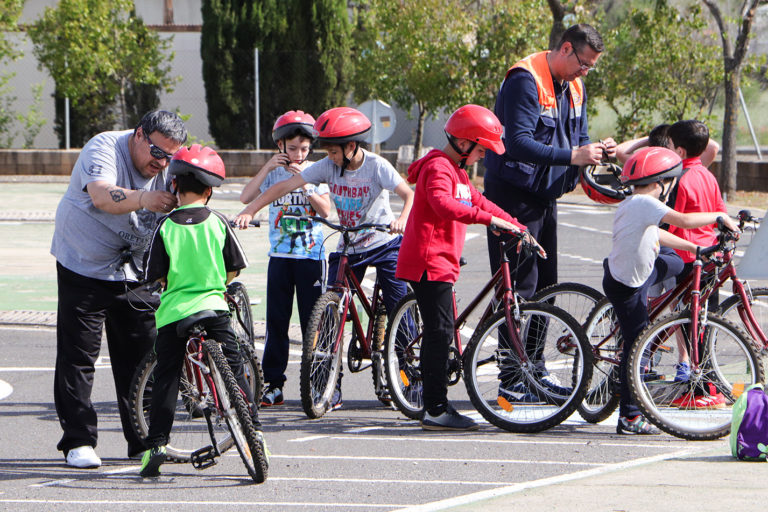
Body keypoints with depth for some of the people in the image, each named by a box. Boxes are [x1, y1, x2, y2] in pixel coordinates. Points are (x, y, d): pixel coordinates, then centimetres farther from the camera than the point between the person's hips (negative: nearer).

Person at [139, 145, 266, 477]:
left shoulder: (166, 227, -4)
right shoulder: (217, 222, 0)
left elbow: (156, 275, 0)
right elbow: (234, 268, 7)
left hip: (173, 312, -1)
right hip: (214, 309, 1)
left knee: (166, 377, 5)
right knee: (233, 369, 12)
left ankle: (156, 444, 0)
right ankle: (254, 430, 10)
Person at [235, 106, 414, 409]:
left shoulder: (376, 166, -17)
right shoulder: (328, 167, -8)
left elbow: (409, 194, -24)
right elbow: (284, 187, -10)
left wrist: (402, 220, -45)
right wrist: (249, 212, -18)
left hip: (385, 244, -3)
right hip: (347, 249, 3)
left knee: (398, 310, -10)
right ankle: (331, 390, -2)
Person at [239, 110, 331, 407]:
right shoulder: (273, 173, 6)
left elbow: (326, 210, -8)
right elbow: (246, 198, -8)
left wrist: (303, 185, -18)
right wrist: (267, 168, -14)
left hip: (311, 256, -2)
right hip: (280, 256, 2)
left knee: (313, 320, -3)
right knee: (276, 321, 2)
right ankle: (273, 384, 7)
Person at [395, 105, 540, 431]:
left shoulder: (455, 171, 23)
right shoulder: (438, 167, -12)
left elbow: (479, 203, 31)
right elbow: (444, 204, -31)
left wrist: (518, 228, 24)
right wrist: (490, 219, -35)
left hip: (440, 262, 11)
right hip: (428, 261, -11)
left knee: (440, 332, 12)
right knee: (440, 331, -12)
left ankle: (436, 407, 16)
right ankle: (436, 410, -13)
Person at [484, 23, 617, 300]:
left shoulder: (575, 86, 11)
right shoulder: (526, 79, -18)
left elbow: (579, 140, 17)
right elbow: (518, 144, -27)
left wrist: (597, 150, -7)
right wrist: (572, 156, -32)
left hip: (546, 198, 9)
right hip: (515, 196, -9)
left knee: (546, 287, 8)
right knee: (520, 287, -12)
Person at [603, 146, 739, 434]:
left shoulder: (632, 204, 6)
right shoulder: (644, 203, -25)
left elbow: (656, 235, 19)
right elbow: (684, 220, -33)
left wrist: (693, 248, 18)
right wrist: (720, 217, -20)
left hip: (639, 270, 9)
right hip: (627, 288, -9)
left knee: (675, 264, 25)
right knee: (635, 346, -4)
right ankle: (629, 418, 2)